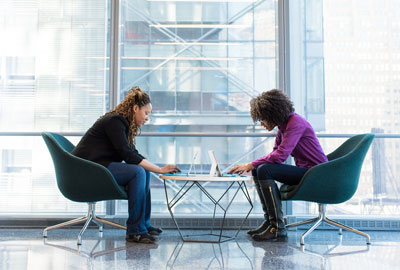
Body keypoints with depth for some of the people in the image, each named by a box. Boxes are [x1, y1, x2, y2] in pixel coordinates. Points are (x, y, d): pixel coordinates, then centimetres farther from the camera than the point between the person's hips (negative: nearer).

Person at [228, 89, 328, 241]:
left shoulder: (295, 123, -18)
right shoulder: (283, 126, 11)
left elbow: (280, 155, -26)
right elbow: (275, 154, 13)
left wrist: (250, 165, -20)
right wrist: (252, 167, -1)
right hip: (303, 171, 9)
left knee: (265, 170, -23)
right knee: (258, 170, 2)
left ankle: (277, 227, -21)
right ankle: (269, 221, 1)